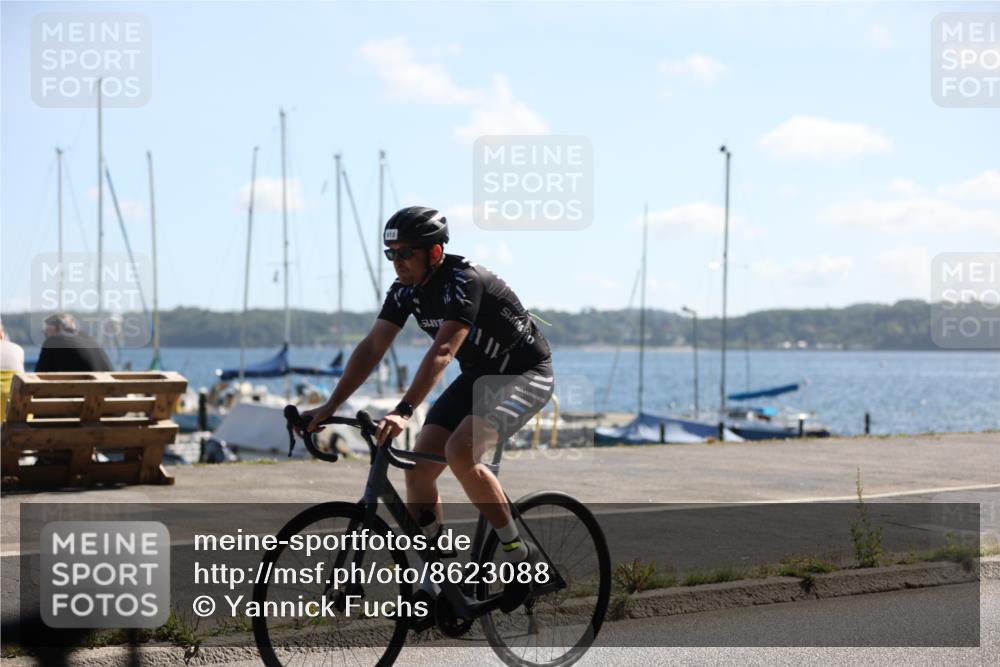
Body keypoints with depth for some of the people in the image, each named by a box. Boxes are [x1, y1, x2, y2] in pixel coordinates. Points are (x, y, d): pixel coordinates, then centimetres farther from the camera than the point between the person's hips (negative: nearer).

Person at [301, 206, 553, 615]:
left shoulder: (464, 281, -28)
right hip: (476, 377, 8)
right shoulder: (406, 290, -4)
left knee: (459, 452, -30)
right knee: (418, 469, -4)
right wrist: (330, 407, -16)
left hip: (525, 375, -8)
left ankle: (518, 554, -13)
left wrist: (403, 412, -49)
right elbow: (371, 348, -6)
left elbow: (442, 352, -39)